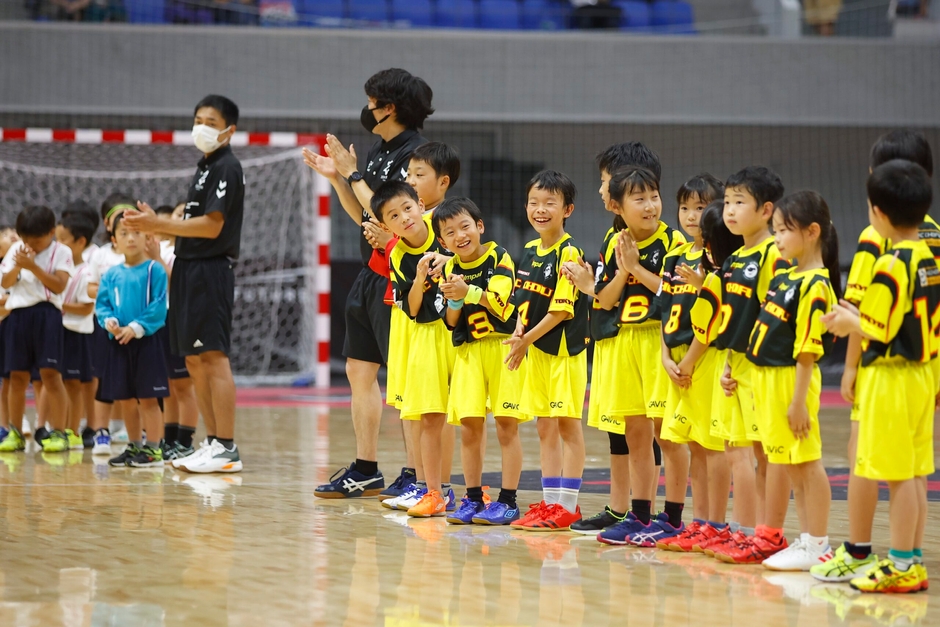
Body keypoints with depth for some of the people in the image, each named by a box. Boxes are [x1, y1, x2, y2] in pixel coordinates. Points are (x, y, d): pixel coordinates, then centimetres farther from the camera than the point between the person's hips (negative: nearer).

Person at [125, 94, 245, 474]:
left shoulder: (226, 168, -10)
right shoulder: (205, 167, 20)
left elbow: (211, 226, -18)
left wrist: (159, 224, -19)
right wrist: (156, 224, 10)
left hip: (211, 269, -10)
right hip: (189, 269, 10)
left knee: (213, 357, -11)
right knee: (193, 361, 10)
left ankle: (227, 449, -11)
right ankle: (213, 441, 15)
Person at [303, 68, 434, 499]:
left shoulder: (414, 152, -14)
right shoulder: (379, 151, 14)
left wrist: (353, 174, -14)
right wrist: (335, 177, 10)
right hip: (371, 275, 10)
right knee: (359, 370, 12)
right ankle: (365, 470, 19)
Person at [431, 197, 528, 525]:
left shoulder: (499, 257, -6)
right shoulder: (451, 269, 6)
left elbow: (500, 302, -19)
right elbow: (451, 322, 4)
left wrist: (469, 292, -33)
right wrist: (454, 300, -16)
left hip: (504, 346, -4)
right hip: (469, 351, 4)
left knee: (506, 425, -3)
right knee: (469, 426, 2)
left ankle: (508, 501, 2)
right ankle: (473, 499, 11)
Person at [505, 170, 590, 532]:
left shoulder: (569, 253, -13)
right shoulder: (529, 251, 10)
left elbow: (563, 309, -16)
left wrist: (527, 339, -14)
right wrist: (518, 332, -3)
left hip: (565, 349, -8)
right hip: (536, 351, 8)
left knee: (568, 425, -1)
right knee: (545, 427, 11)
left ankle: (568, 506, 2)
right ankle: (550, 502, 18)